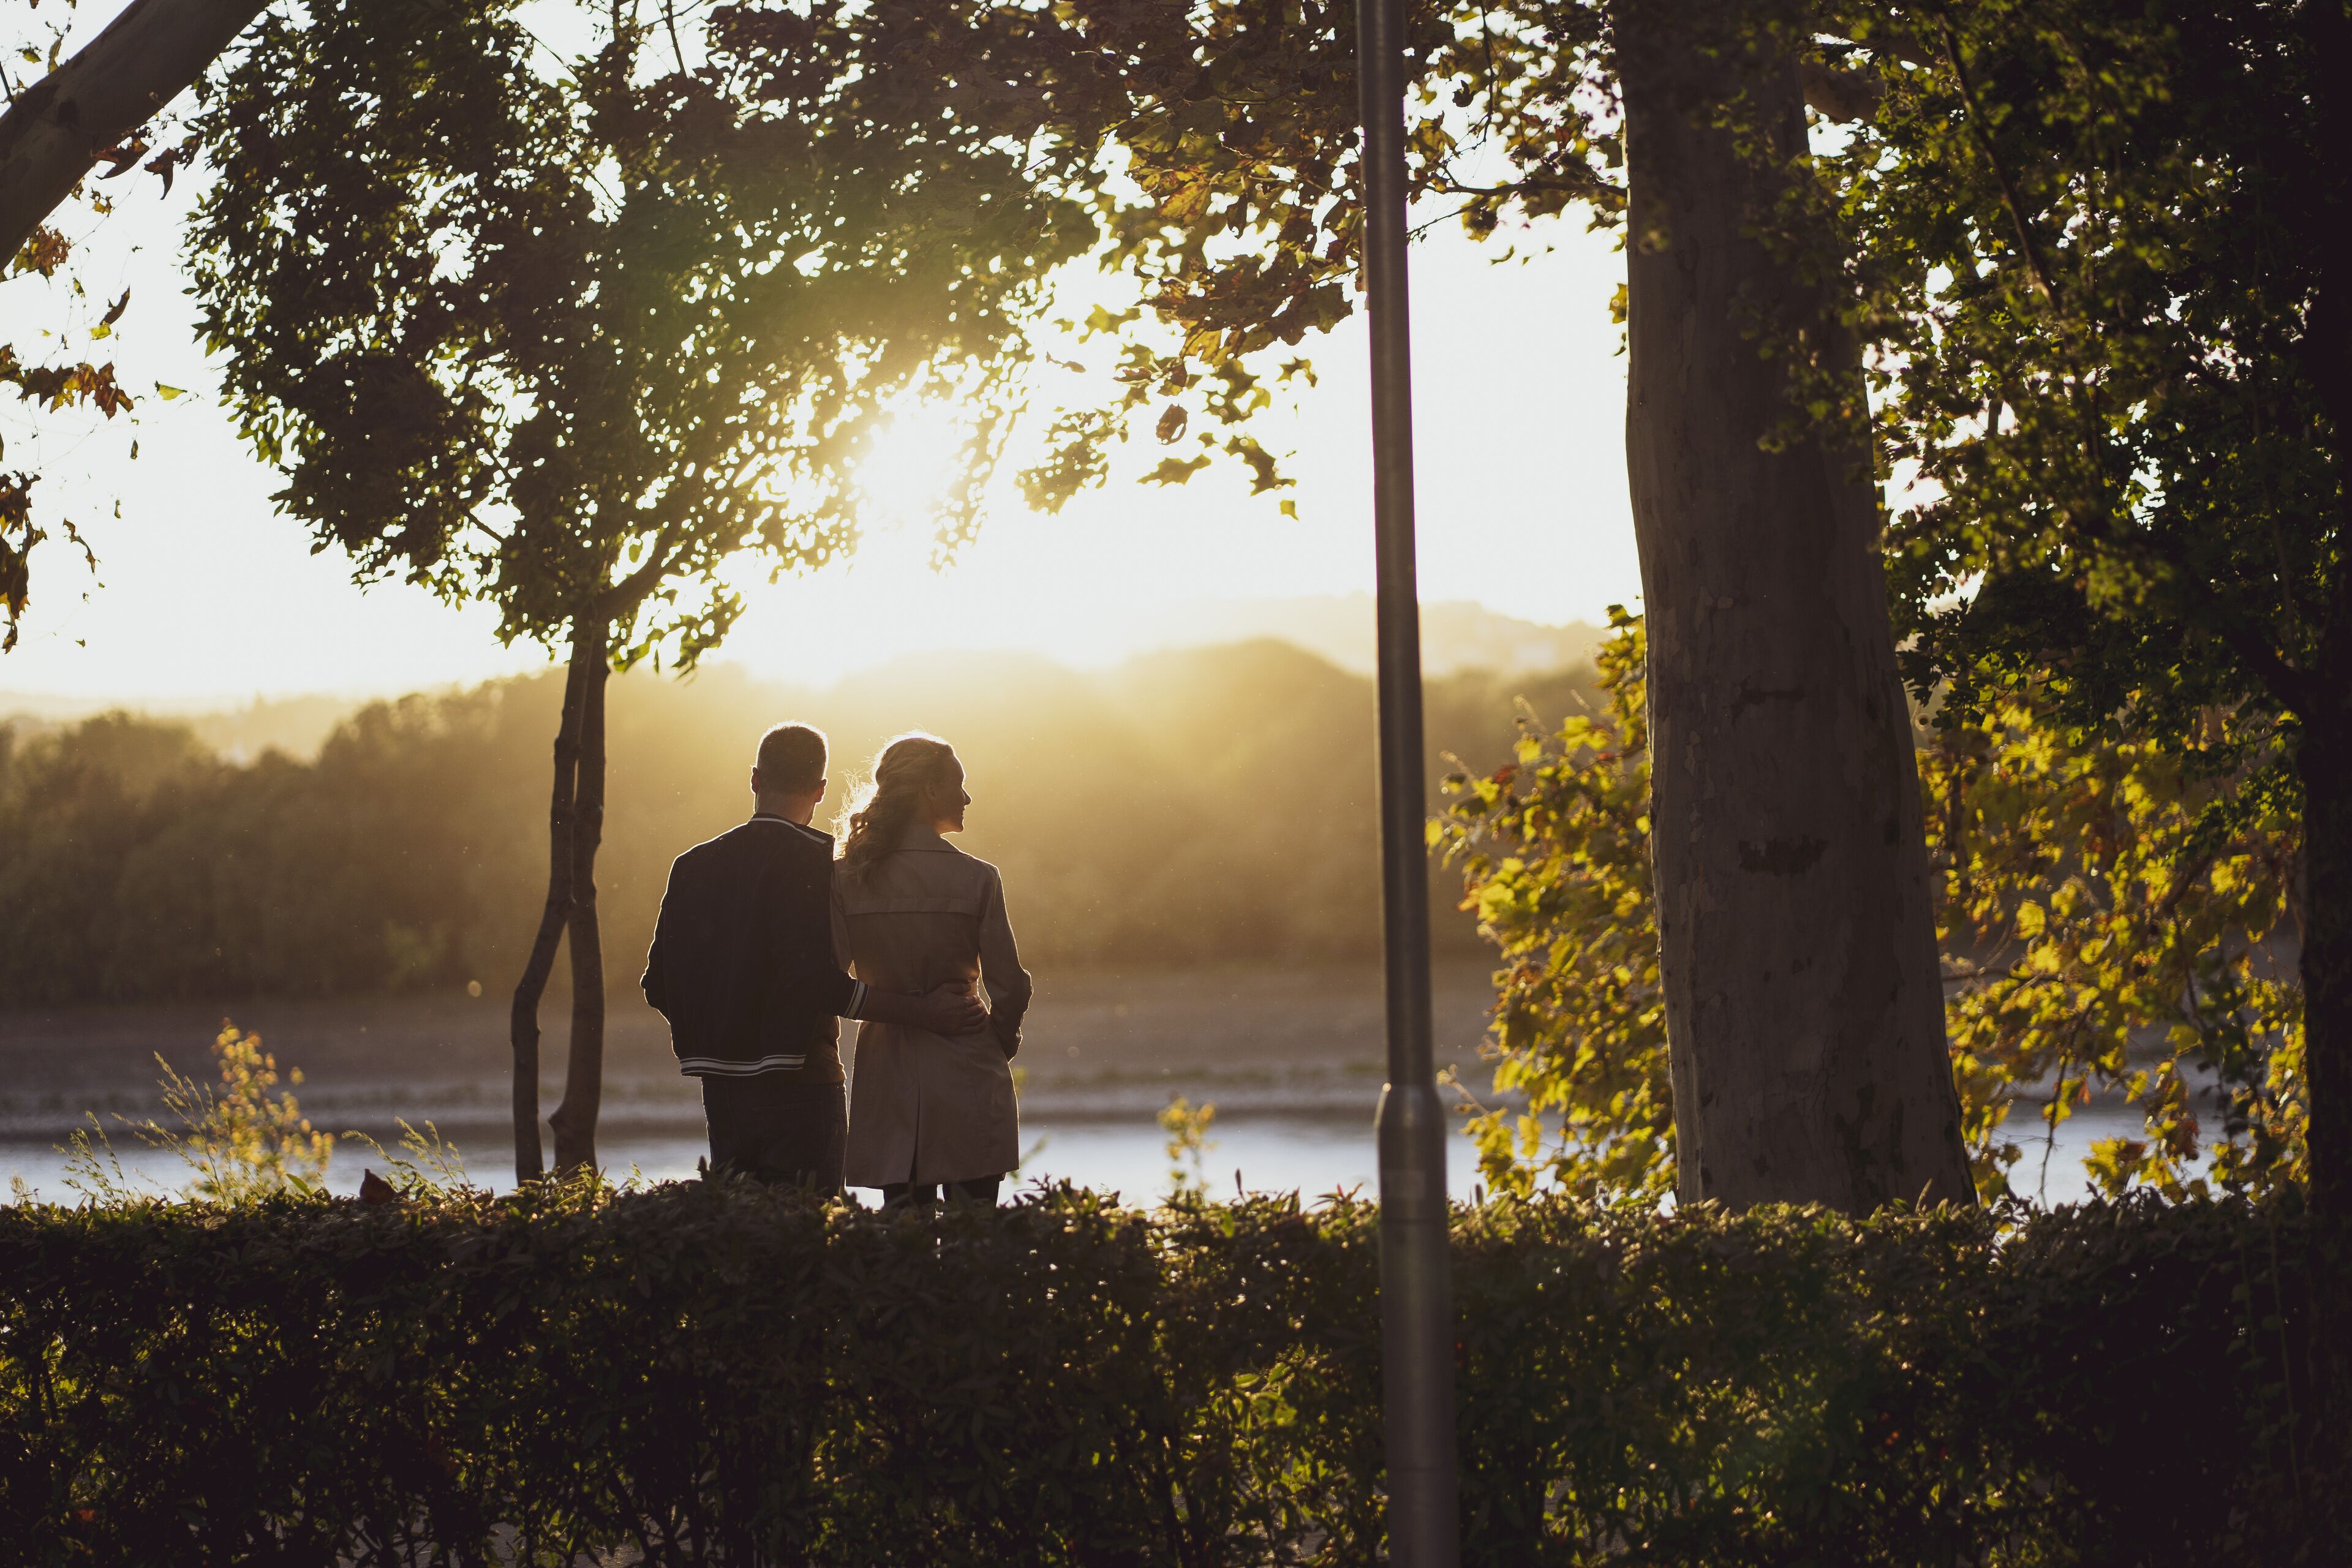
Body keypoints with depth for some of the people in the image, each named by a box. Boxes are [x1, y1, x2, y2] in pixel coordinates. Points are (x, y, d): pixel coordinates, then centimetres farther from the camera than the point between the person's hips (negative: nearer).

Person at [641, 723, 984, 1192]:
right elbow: (818, 982, -21)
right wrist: (923, 1013, -17)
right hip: (800, 1084, -6)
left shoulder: (692, 866, 8)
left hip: (719, 1085, 6)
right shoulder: (816, 860, -9)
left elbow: (660, 986, 8)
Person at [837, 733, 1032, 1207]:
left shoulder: (848, 878, -1)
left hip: (886, 1076, 3)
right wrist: (1001, 1043, 12)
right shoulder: (976, 879, -8)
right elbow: (1009, 985, -6)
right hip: (966, 1073, -3)